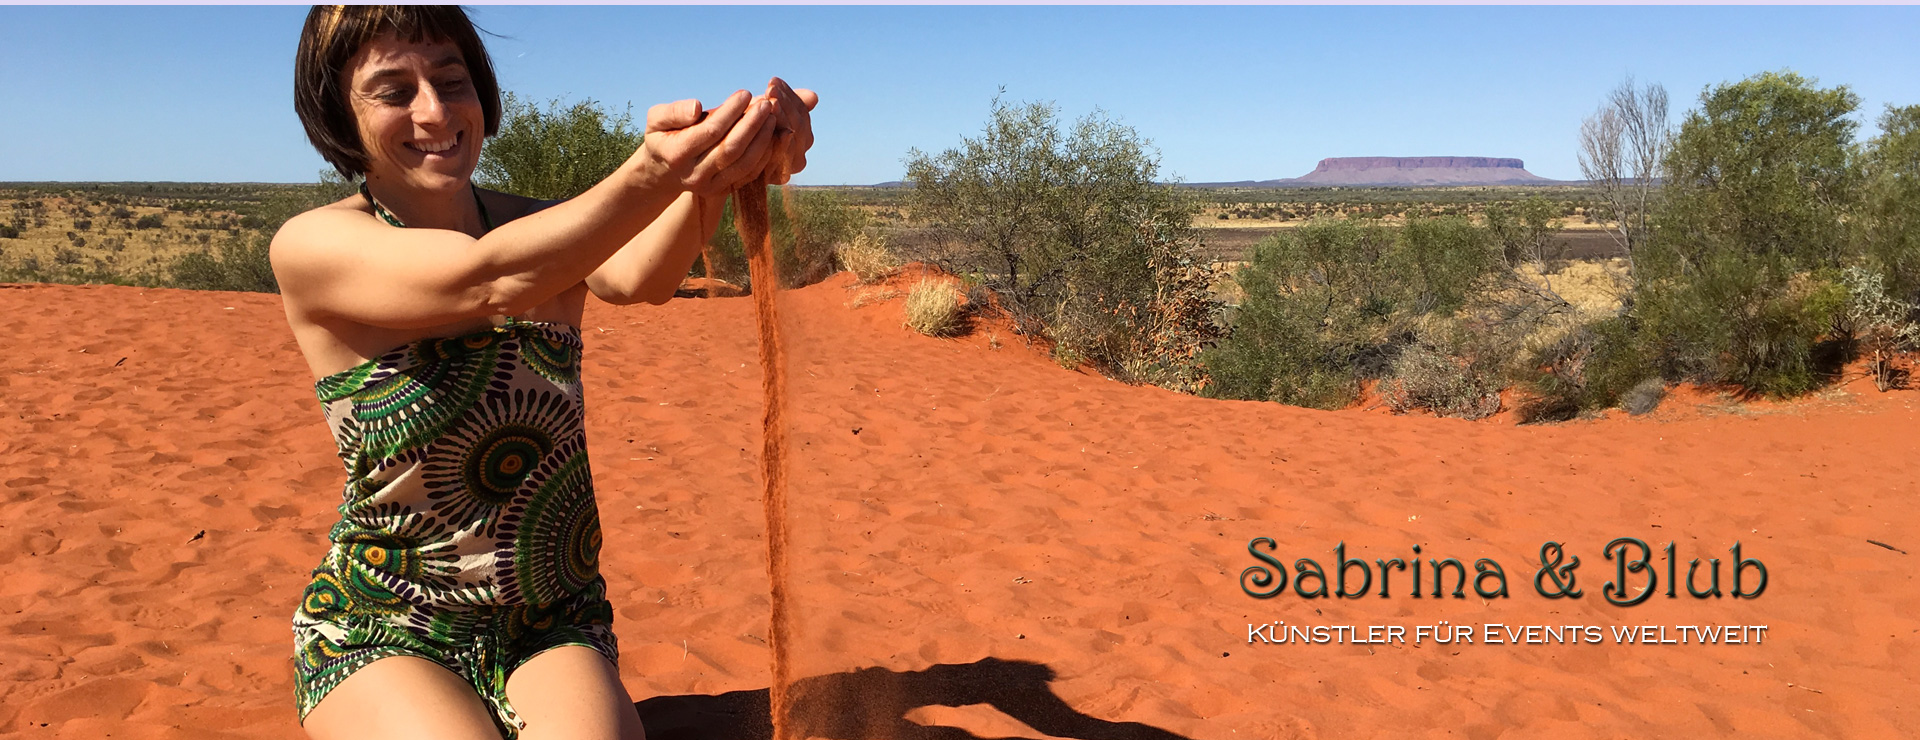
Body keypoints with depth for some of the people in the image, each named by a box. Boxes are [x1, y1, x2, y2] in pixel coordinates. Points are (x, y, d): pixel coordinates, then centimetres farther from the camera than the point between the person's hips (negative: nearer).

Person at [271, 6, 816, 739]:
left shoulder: (542, 226, 1)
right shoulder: (311, 247, -10)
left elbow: (636, 276, -24)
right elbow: (489, 283, -30)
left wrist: (709, 175, -46)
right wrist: (654, 174, -46)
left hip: (551, 627, 2)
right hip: (381, 635, -1)